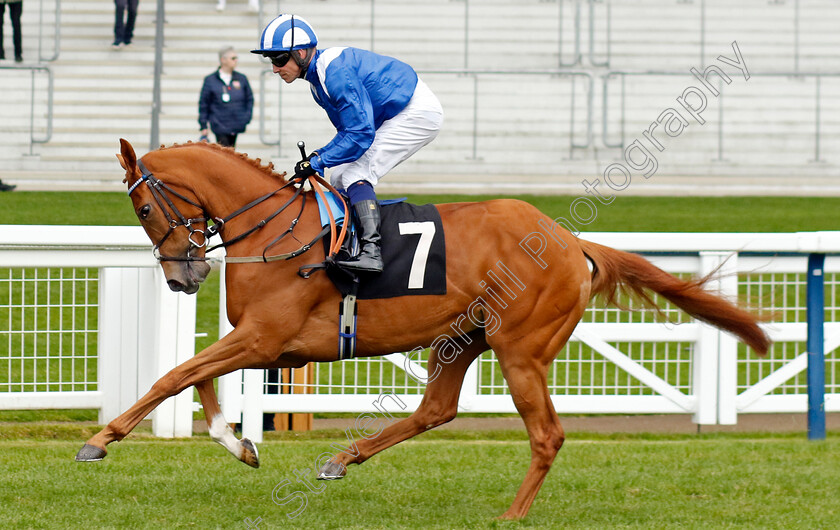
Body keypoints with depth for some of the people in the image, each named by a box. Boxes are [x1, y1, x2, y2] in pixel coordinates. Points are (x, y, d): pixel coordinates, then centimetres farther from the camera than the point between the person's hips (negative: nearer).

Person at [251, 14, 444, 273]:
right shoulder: (318, 75, 8)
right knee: (339, 179, 9)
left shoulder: (336, 72, -25)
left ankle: (372, 251, -30)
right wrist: (319, 155, -2)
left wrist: (317, 162, -21)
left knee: (355, 173, -20)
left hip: (418, 113, -11)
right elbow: (349, 131, 15)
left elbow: (360, 134, -28)